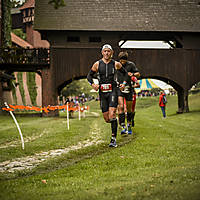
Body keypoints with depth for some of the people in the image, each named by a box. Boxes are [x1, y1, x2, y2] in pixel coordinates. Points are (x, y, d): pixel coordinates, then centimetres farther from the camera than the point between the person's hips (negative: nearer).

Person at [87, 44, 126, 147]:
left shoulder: (116, 64, 2)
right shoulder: (97, 64, 4)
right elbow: (89, 76, 13)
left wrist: (124, 83, 6)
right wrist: (92, 84, -4)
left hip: (113, 91, -2)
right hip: (102, 92, 2)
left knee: (112, 114, -18)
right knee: (106, 118, 2)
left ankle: (114, 139, -14)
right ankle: (114, 123, 38)